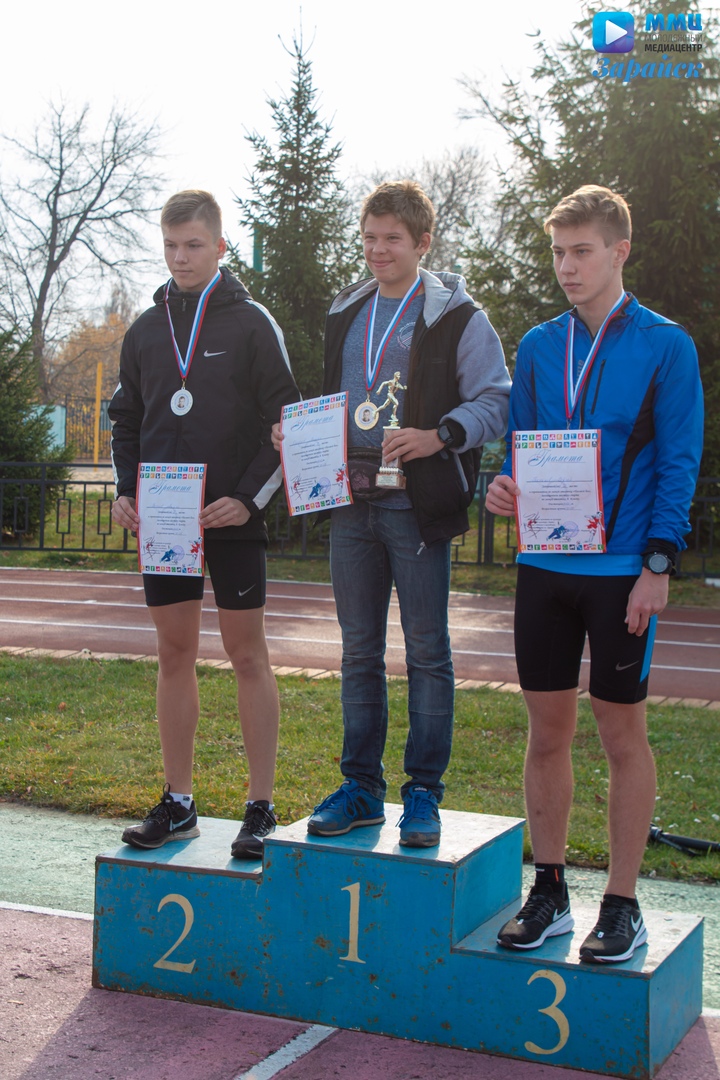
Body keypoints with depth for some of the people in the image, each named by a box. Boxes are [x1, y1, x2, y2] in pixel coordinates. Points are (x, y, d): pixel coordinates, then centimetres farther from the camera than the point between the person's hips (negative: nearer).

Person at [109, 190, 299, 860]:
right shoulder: (146, 329, 12)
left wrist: (249, 498, -14)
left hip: (232, 520, -4)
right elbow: (126, 421, 18)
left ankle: (261, 807, 7)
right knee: (174, 655, 8)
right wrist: (125, 491, 3)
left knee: (246, 654, 0)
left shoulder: (251, 323, -2)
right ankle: (177, 803, 18)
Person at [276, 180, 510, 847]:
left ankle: (424, 792, 11)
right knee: (359, 650, 10)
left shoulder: (457, 316, -2)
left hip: (417, 504, -5)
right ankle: (362, 788, 20)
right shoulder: (345, 313, 16)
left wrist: (438, 436, -21)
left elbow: (495, 401, -6)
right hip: (352, 502, 6)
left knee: (426, 651, 1)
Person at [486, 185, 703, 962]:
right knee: (547, 730, 9)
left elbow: (679, 464, -5)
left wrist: (657, 565, -12)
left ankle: (622, 906, 15)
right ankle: (548, 892, 21)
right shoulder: (538, 346, 9)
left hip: (621, 570, -4)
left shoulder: (665, 346, -3)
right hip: (544, 566, 4)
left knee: (622, 735, 4)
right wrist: (502, 488, -8)